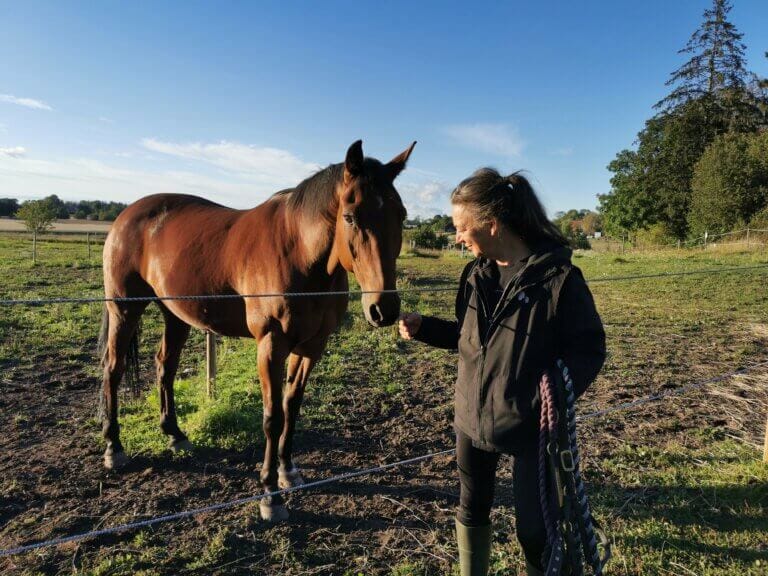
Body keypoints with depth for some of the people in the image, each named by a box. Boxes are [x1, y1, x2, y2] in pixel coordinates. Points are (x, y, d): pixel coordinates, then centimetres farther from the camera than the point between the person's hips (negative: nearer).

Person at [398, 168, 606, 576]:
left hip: (530, 427, -5)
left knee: (533, 529, 11)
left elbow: (590, 348, -14)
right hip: (472, 419, 6)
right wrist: (422, 327, -1)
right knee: (471, 510, 22)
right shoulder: (476, 274, -1)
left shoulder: (558, 277, -19)